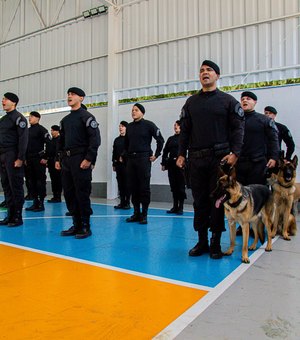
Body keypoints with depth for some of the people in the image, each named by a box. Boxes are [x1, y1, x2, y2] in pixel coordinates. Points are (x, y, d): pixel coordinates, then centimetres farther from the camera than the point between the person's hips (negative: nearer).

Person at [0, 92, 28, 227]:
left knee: (16, 186, -4)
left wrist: (20, 158, -19)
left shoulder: (18, 118, -5)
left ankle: (17, 217, 2)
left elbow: (23, 139, -13)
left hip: (13, 157, -8)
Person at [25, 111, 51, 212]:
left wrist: (45, 157, -13)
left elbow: (49, 143, -12)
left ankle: (41, 204, 3)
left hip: (39, 160, -7)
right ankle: (35, 203, 15)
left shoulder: (41, 129, -5)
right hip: (29, 160, 7)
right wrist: (25, 158, 13)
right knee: (32, 181, 8)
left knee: (40, 181, -3)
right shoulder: (28, 130, 17)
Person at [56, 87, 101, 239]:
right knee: (69, 193, 7)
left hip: (81, 160, -7)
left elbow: (95, 139, -11)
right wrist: (58, 159, 13)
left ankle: (85, 227, 6)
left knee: (82, 194, -5)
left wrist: (89, 159, -18)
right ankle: (76, 225, 17)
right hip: (66, 160, 7)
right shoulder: (65, 120, 20)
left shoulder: (86, 116, -3)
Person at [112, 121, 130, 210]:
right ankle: (122, 202, 13)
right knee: (120, 183, 7)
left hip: (126, 164, -6)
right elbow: (114, 152, 16)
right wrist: (114, 164, 13)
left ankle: (127, 203, 4)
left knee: (126, 183, -3)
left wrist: (123, 157, -9)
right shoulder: (117, 140, 15)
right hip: (118, 164, 6)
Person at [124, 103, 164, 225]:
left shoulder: (148, 125, -2)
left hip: (144, 159, -5)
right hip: (131, 160, 5)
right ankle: (136, 213, 16)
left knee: (144, 187, -2)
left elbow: (160, 139, -2)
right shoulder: (129, 127, 14)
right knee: (133, 187, 6)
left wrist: (156, 155, -5)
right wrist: (126, 154, 16)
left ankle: (144, 214, 7)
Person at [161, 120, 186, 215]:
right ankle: (175, 207, 17)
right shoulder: (170, 138, 15)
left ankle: (180, 207, 8)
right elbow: (165, 151, 14)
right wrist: (163, 163, 7)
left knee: (181, 186, 0)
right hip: (171, 164, 5)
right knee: (173, 186, 8)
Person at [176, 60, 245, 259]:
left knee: (218, 200, 0)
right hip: (196, 159, 3)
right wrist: (182, 154, 6)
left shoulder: (228, 100, 6)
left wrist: (235, 153, -11)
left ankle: (216, 243, 12)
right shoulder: (191, 102, 15)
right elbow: (185, 130, 14)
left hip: (220, 158, -3)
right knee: (200, 201, 5)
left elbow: (238, 128, 1)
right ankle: (202, 242, 16)